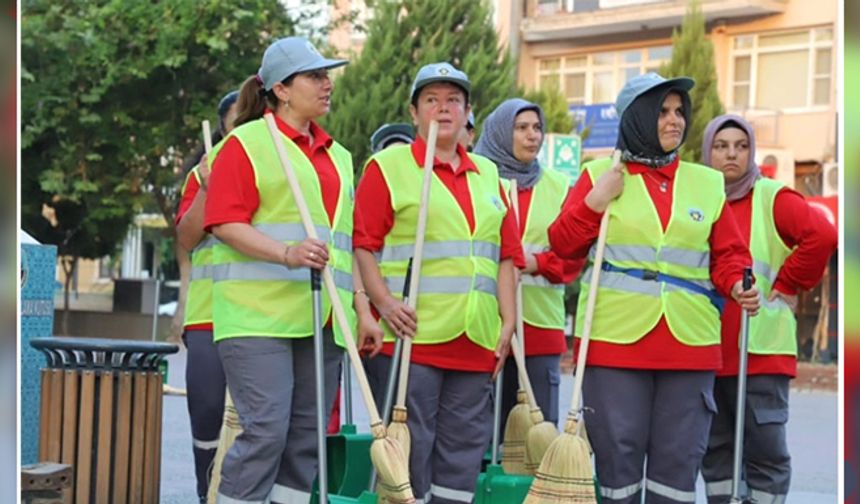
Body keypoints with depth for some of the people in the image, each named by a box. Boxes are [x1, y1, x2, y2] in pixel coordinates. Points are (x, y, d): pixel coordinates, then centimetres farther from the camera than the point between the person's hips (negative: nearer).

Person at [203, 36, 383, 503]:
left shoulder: (337, 156, 21)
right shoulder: (247, 143, 1)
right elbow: (225, 224, -9)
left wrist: (363, 310, 15)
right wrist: (286, 253, -23)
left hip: (322, 318, 7)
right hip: (261, 314, -6)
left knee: (306, 434, 6)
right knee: (265, 429, -13)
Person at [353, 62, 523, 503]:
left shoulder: (487, 174, 17)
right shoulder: (388, 166, 2)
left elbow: (505, 255, 16)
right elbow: (362, 243, -4)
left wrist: (508, 322, 8)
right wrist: (384, 302, -16)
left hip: (475, 342, 5)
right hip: (412, 335, -5)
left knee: (465, 447, 8)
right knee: (411, 445, -3)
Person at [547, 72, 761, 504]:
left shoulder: (707, 183, 11)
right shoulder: (601, 174, 5)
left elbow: (728, 253, 12)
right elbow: (564, 245, 4)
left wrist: (737, 286, -9)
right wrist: (595, 202, -9)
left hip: (689, 341, 2)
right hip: (616, 338, -2)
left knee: (679, 455, 5)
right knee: (618, 451, 2)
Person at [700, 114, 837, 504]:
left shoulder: (770, 198, -2)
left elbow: (822, 235, -16)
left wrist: (789, 285, -10)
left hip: (761, 350, -4)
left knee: (765, 448, -2)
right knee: (715, 449, 11)